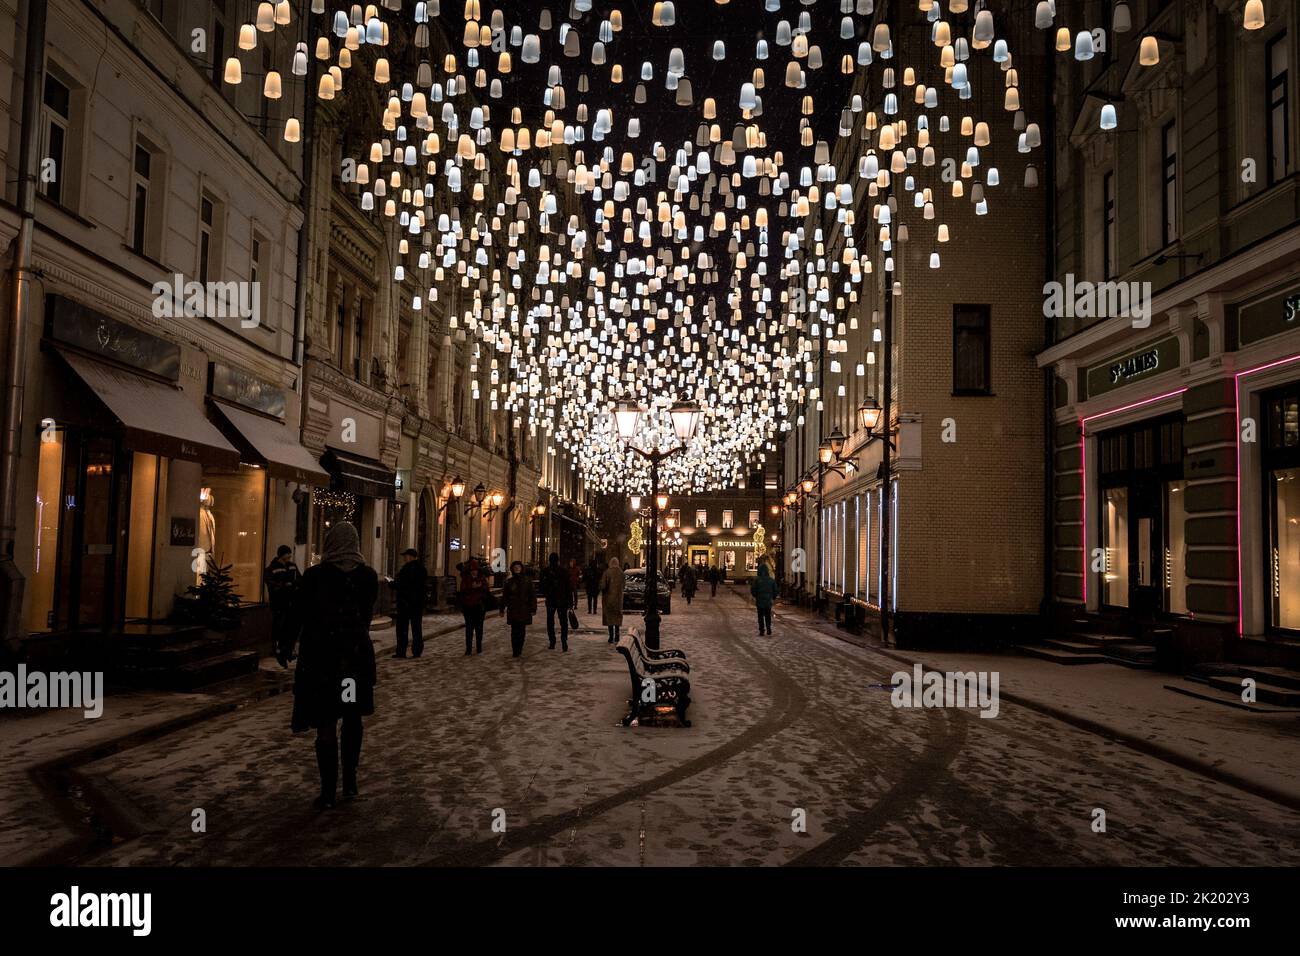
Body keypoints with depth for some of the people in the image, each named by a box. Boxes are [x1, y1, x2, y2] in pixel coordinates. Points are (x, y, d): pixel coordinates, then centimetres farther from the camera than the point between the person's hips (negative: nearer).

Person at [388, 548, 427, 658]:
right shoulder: (422, 568, 8)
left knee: (402, 627, 0)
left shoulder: (407, 568, -15)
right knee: (417, 627, 10)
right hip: (419, 602, 7)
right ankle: (417, 650, 10)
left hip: (405, 602, -7)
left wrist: (391, 583, 2)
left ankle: (401, 651, 0)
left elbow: (400, 585, -18)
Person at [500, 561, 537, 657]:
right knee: (514, 631, -3)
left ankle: (519, 649, 16)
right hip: (513, 610, 0)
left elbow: (532, 595, 2)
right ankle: (515, 651, -1)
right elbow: (504, 597, 11)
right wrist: (502, 609, 6)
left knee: (522, 630, 5)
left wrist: (533, 609, -3)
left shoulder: (527, 580, 2)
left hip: (524, 610, 0)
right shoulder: (509, 582, 6)